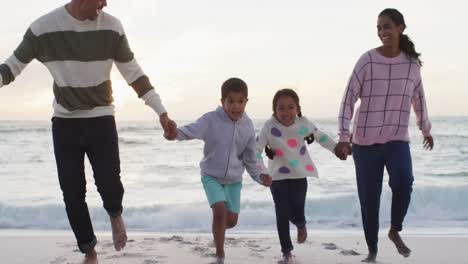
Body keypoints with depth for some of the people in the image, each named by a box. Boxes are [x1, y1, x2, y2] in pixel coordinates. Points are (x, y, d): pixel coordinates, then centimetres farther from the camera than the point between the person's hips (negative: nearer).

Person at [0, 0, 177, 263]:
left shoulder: (112, 27, -11)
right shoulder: (43, 28, -13)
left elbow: (134, 73, -2)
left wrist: (162, 113, -3)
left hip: (101, 120, 0)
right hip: (64, 123, 0)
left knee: (109, 185, -12)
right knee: (73, 194, -1)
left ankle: (115, 215, 25)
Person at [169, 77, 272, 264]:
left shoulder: (248, 126, -8)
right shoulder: (211, 119, -19)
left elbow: (249, 157, 2)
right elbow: (191, 131, -33)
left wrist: (259, 177, -8)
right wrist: (175, 132, -55)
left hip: (234, 179, 4)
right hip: (211, 176, -4)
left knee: (232, 220, 8)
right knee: (219, 210, -22)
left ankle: (218, 231, 46)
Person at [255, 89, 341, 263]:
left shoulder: (304, 123, -12)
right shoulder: (269, 126, -19)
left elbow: (321, 137, 6)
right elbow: (256, 149, -18)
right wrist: (261, 172, -29)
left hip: (299, 175, 1)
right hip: (277, 177, -1)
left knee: (297, 215, 0)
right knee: (282, 214, -5)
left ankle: (301, 225, 40)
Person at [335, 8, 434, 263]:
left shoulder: (412, 62, 3)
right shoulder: (367, 60, -6)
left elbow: (418, 97, 19)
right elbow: (348, 99, -7)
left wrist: (426, 129, 29)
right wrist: (343, 137, -16)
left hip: (397, 140, 1)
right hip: (365, 141, -1)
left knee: (403, 182, -25)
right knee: (369, 198, 3)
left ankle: (395, 231, 1)